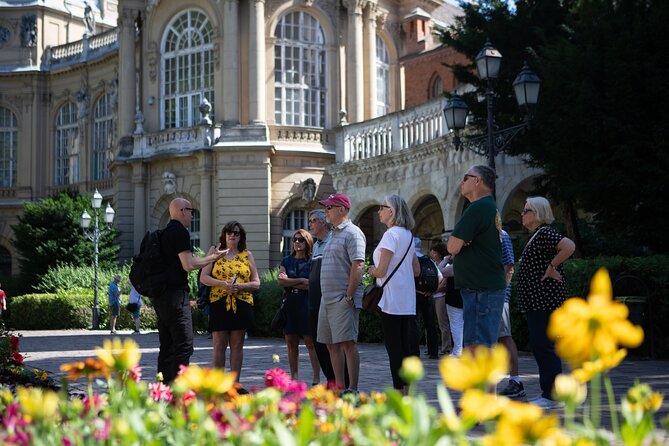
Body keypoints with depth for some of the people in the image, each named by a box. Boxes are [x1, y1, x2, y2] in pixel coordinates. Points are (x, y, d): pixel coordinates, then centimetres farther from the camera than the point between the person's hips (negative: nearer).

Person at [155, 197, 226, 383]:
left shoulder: (164, 233, 19)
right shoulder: (180, 232, -10)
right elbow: (188, 265, -16)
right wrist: (212, 257, -2)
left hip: (160, 296, 10)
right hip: (176, 295, -10)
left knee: (167, 347, 11)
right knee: (184, 346, -10)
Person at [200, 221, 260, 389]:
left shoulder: (247, 255, 12)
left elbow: (256, 282, 9)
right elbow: (203, 277, 1)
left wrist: (241, 286, -11)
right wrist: (222, 284, -15)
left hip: (242, 304, 1)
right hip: (219, 304, -1)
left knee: (237, 345, 3)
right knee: (219, 345, -2)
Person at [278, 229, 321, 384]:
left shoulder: (312, 261, 2)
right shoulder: (287, 261, 14)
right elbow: (280, 281, 1)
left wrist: (289, 281, -5)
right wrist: (300, 281, -8)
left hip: (307, 303, -4)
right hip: (290, 303, 4)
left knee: (310, 341, -7)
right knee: (291, 342, 5)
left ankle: (316, 377, -5)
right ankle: (294, 377, 11)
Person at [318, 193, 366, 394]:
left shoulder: (352, 233, -9)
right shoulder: (334, 234, 21)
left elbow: (358, 265, -18)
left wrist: (349, 295, -21)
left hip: (343, 299, -10)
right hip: (328, 299, 10)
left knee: (347, 343, -11)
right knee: (332, 344, 10)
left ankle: (352, 389, -10)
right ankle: (339, 387, 16)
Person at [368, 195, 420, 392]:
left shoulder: (391, 235, -12)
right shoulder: (408, 235, 15)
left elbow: (381, 271, -17)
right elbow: (417, 270, 20)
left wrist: (371, 271, 3)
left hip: (392, 301, -8)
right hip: (408, 301, 8)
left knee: (394, 347, -5)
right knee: (406, 346, 10)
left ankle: (399, 392, -5)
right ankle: (407, 390, 13)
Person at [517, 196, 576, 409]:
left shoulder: (545, 233, -13)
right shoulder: (536, 236, 18)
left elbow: (569, 247, -28)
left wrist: (551, 268, -21)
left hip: (545, 299, -11)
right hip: (536, 301, 11)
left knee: (543, 345, -9)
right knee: (539, 345, 13)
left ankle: (551, 395, -7)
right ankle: (548, 393, 18)